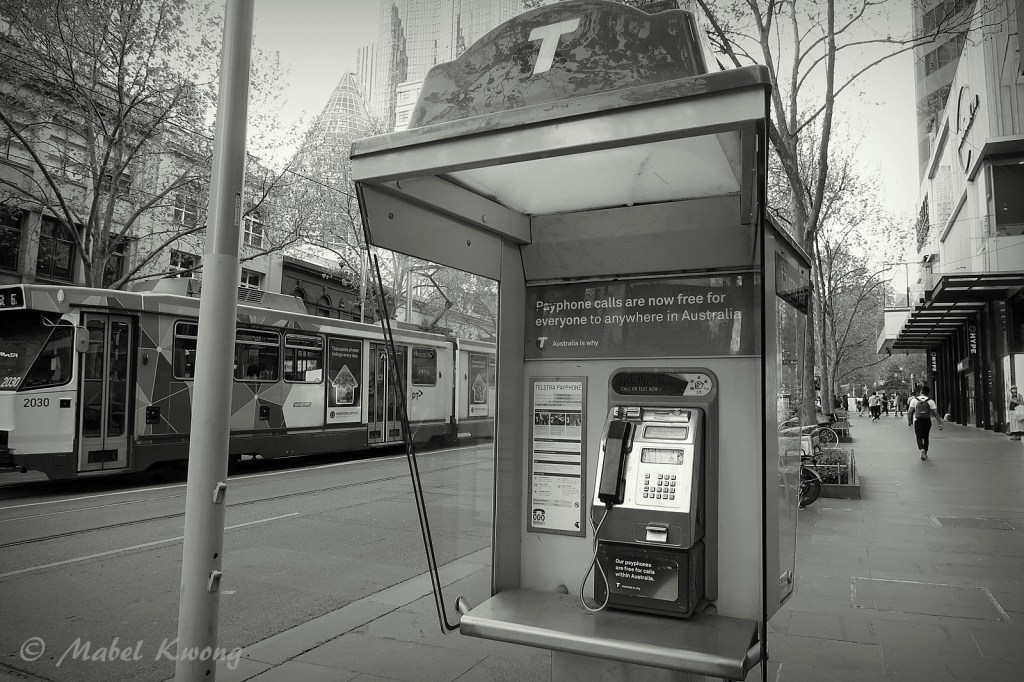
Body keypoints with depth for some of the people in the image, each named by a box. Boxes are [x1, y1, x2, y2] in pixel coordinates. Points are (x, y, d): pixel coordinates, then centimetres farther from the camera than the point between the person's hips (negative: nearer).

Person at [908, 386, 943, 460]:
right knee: (926, 437, 18)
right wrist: (940, 424, 0)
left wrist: (909, 421, 10)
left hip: (917, 421, -1)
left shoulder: (914, 400, -1)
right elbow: (936, 413, -4)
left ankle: (922, 449, -24)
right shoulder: (930, 401, 0)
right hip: (927, 421, 1)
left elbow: (909, 412, -3)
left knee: (919, 437, 3)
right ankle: (925, 453, 23)